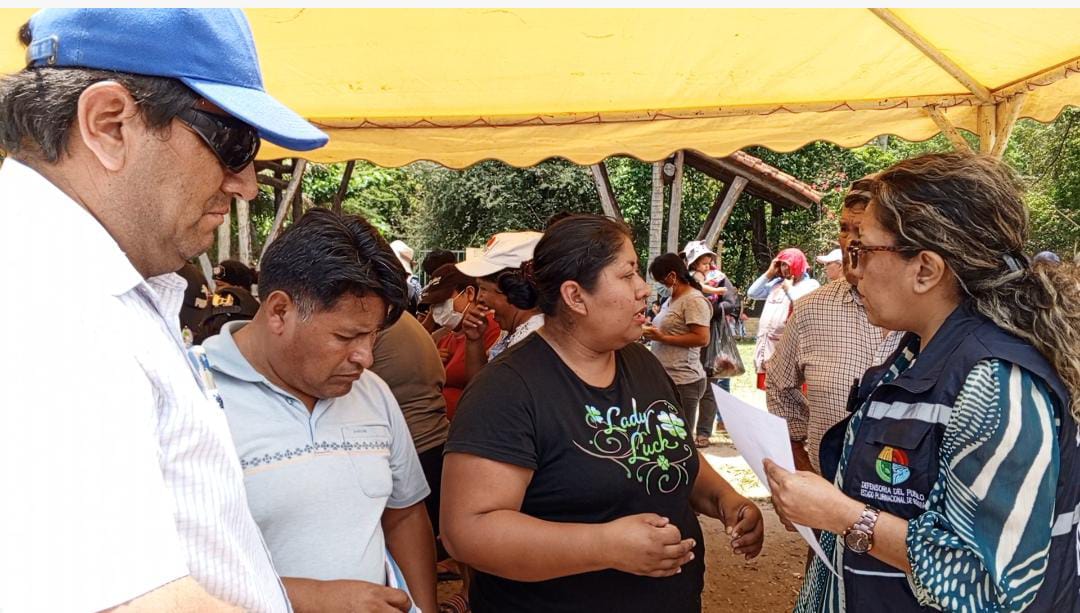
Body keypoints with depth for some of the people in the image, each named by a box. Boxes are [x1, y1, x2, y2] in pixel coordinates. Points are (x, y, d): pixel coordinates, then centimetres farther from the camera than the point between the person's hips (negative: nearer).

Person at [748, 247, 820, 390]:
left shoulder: (811, 285, -1)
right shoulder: (776, 283, 18)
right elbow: (752, 293, 16)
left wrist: (789, 289, -5)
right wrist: (769, 273, 11)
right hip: (769, 344, 7)